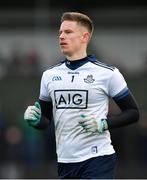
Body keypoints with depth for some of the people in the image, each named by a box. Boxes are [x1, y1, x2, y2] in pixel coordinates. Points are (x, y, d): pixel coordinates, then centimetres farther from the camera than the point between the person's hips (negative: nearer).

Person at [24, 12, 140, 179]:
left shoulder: (108, 73, -3)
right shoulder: (49, 75, 11)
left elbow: (133, 113, 0)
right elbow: (45, 120, 19)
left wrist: (103, 124, -15)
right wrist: (35, 119, -5)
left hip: (98, 160, -5)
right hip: (65, 163, 6)